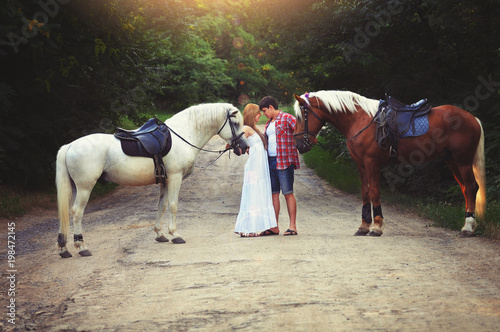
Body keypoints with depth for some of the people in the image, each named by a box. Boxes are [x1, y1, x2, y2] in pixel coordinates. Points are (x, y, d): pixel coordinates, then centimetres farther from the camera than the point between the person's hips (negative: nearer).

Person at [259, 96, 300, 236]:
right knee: (273, 193, 8)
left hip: (284, 161, -8)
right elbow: (264, 142, 26)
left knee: (288, 193, -5)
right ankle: (274, 227, 13)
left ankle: (293, 226, -1)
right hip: (270, 161, 8)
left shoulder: (287, 118, -5)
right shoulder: (269, 124, 20)